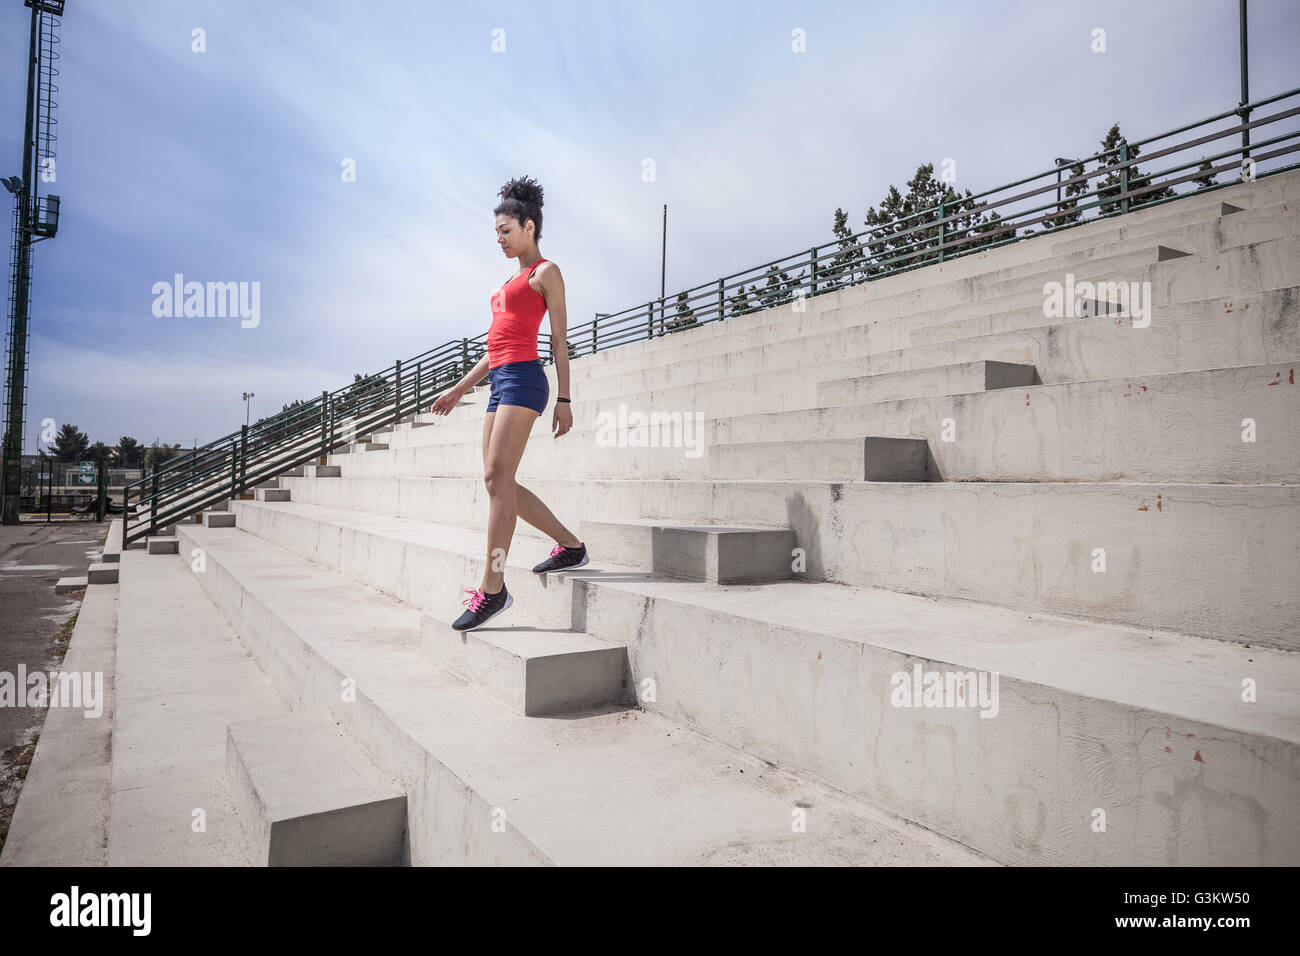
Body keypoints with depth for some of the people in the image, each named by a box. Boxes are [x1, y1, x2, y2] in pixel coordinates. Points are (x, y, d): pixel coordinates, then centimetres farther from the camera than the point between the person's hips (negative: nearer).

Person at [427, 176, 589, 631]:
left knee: (498, 478, -15)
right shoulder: (512, 280, 27)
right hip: (500, 383, 9)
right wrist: (460, 388, 24)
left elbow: (559, 340, -3)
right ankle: (570, 546, 17)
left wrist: (564, 399, -10)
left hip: (523, 378, -9)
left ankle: (492, 588, -13)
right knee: (498, 482, 6)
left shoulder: (546, 272, 4)